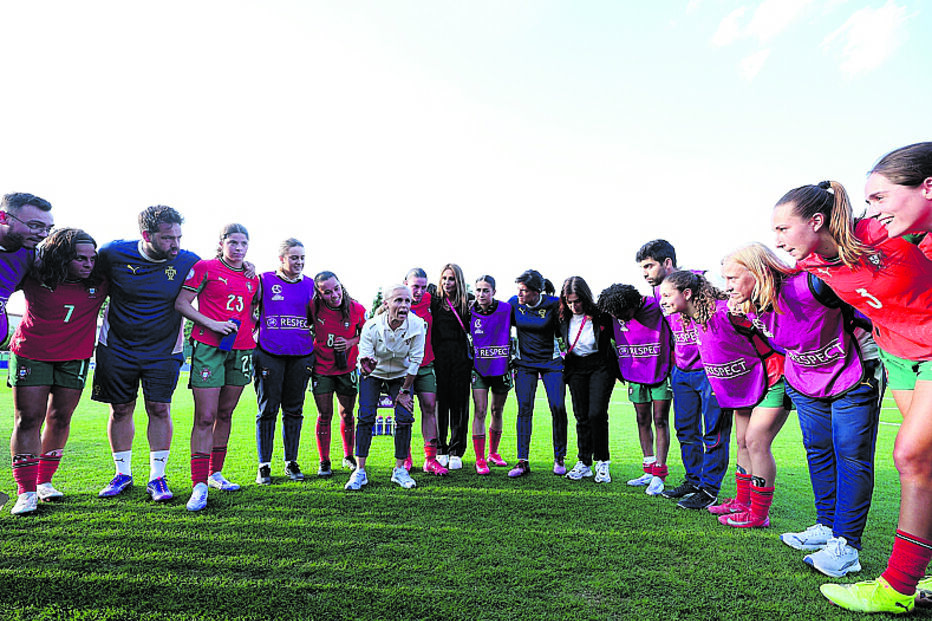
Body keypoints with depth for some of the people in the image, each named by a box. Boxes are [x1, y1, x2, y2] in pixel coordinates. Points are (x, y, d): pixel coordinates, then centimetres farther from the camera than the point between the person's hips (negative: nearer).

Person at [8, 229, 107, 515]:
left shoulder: (100, 281, -9)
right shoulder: (34, 276, -12)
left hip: (75, 358, 2)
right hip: (31, 354, -1)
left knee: (60, 420, 7)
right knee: (28, 420, -2)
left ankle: (44, 481, 24)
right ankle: (26, 491, 5)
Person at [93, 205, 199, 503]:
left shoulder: (188, 261, -10)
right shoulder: (113, 253, -10)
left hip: (163, 350, -1)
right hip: (117, 346, 1)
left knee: (160, 409, -2)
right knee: (120, 410, 9)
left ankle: (157, 477, 11)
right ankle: (122, 473, 27)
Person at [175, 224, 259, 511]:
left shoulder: (253, 279, 14)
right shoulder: (205, 268, 0)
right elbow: (181, 303, -3)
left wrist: (256, 323, 8)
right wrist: (212, 323, -14)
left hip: (242, 350, 5)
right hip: (209, 347, -5)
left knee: (225, 414, 13)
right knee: (205, 417, -7)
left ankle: (215, 473, 26)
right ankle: (199, 486, -1)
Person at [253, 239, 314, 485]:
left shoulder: (309, 285, 11)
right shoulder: (264, 280, 1)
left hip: (301, 354, 3)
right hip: (270, 354, -3)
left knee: (294, 410, 8)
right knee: (268, 409, 2)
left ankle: (291, 462, 19)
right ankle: (264, 465, 13)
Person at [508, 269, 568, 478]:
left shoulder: (553, 304, -13)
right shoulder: (514, 303, -7)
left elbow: (562, 331, -1)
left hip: (551, 361, -1)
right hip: (525, 363, 2)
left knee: (558, 407, -5)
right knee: (524, 409, -4)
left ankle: (559, 458, 14)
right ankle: (523, 461, 2)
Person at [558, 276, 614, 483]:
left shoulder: (600, 316, -14)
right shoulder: (563, 318, -4)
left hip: (600, 367, -3)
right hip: (576, 368, 3)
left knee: (597, 414, -11)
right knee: (581, 416, 5)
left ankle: (602, 462, 6)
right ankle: (584, 463, 15)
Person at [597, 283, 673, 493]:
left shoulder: (657, 308, -17)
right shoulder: (614, 317, -4)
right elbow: (614, 340, 12)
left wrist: (676, 367, -7)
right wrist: (621, 372, 14)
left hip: (661, 374, -4)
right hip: (635, 376, 4)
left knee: (660, 421, -1)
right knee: (643, 422, 9)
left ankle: (659, 474, 4)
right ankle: (649, 470, 20)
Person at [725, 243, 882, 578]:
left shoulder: (808, 285, -30)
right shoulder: (756, 310, -6)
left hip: (854, 379, -6)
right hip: (806, 384, 7)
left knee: (851, 456, -4)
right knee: (818, 451, 11)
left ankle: (846, 544, 2)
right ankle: (827, 527, 23)